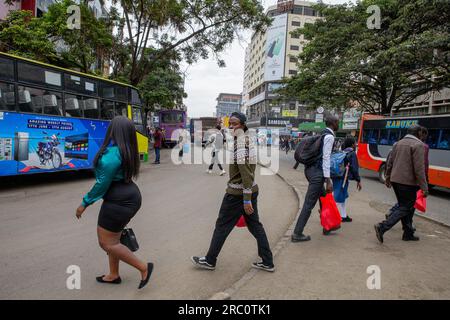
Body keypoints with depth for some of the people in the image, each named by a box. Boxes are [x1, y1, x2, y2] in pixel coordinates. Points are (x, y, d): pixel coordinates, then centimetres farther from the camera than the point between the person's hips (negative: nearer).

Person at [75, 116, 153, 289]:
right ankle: (114, 275, 34)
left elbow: (102, 183, -19)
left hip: (119, 201, -10)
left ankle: (143, 267, 6)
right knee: (112, 238, 21)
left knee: (107, 243, 2)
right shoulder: (127, 151, 6)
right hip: (128, 197, 10)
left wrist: (85, 203, -8)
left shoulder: (113, 153, -22)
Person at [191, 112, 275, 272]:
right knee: (255, 225, 15)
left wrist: (246, 200, -22)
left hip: (237, 192, -9)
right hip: (251, 189, 9)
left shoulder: (240, 143, -19)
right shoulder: (248, 139, 10)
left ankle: (209, 260, 23)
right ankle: (268, 262, 22)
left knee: (222, 226, 6)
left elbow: (246, 172, -24)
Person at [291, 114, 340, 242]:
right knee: (309, 203, -5)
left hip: (311, 169, 10)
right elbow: (326, 158, -17)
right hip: (317, 172, -10)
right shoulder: (329, 137, -11)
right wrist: (328, 181, -18)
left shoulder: (322, 134, 17)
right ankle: (297, 234, 0)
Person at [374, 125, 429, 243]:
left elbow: (389, 163, 14)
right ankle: (382, 227, -12)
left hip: (395, 180, 8)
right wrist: (424, 187, -13)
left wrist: (388, 179, 23)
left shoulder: (398, 143, 12)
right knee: (405, 208, 0)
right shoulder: (418, 145, -10)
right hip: (408, 182, -8)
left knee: (404, 206, 17)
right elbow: (419, 168, -16)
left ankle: (408, 234, 25)